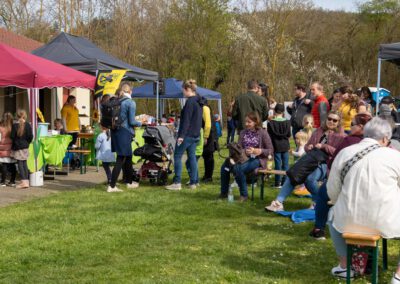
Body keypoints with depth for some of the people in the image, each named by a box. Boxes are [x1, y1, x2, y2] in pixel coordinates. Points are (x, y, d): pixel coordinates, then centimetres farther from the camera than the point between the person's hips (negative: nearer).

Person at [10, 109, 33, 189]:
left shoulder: (14, 126, -11)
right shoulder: (28, 125, -5)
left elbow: (12, 137, -8)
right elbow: (31, 136, -3)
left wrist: (14, 145, 12)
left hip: (17, 147, -3)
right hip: (25, 147, 3)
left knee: (20, 164, -1)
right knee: (25, 163, 11)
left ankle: (24, 181, -8)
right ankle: (26, 181, 12)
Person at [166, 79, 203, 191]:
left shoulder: (190, 102, -15)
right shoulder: (199, 102, 14)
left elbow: (186, 120, -20)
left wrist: (181, 135, -21)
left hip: (187, 134, -9)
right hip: (196, 135, 9)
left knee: (177, 156, -3)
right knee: (192, 157, 10)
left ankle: (177, 183, -4)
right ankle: (193, 183, 11)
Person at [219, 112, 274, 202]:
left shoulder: (263, 133, -2)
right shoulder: (243, 133, 13)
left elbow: (271, 150, -3)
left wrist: (257, 151, -17)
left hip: (257, 159, -5)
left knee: (238, 168, -33)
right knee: (225, 166, -21)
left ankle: (244, 194, -15)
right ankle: (224, 193, -4)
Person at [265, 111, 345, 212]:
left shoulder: (340, 136, 5)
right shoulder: (318, 131, 22)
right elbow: (307, 146, 27)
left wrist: (324, 146, -16)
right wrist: (309, 148, 1)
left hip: (326, 164, -6)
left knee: (310, 178, -33)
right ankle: (278, 202, -19)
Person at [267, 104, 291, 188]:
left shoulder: (271, 123, -10)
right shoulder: (287, 122, -5)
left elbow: (269, 136, -7)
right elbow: (289, 135, 1)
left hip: (276, 146, -1)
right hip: (285, 146, 1)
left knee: (278, 164, 4)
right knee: (285, 164, 9)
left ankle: (278, 183, 6)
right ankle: (285, 182, 12)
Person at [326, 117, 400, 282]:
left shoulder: (343, 153, 0)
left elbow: (332, 192, 4)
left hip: (349, 221, 3)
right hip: (387, 222, -2)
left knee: (333, 213, 36)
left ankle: (344, 265, 37)